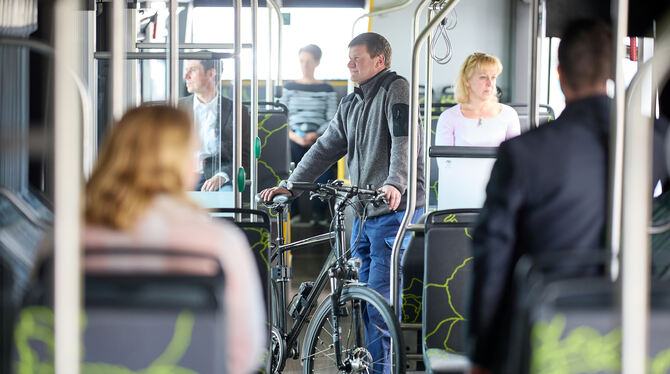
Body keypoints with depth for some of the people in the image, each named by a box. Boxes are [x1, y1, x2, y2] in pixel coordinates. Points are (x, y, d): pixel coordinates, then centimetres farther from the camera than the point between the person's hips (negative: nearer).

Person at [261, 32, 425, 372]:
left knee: (380, 293, -12)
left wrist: (395, 183, -36)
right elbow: (326, 148, 19)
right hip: (363, 212, 8)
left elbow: (404, 140, -20)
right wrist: (289, 186, 11)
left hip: (395, 209, -8)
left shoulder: (396, 89, -6)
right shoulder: (350, 104, 19)